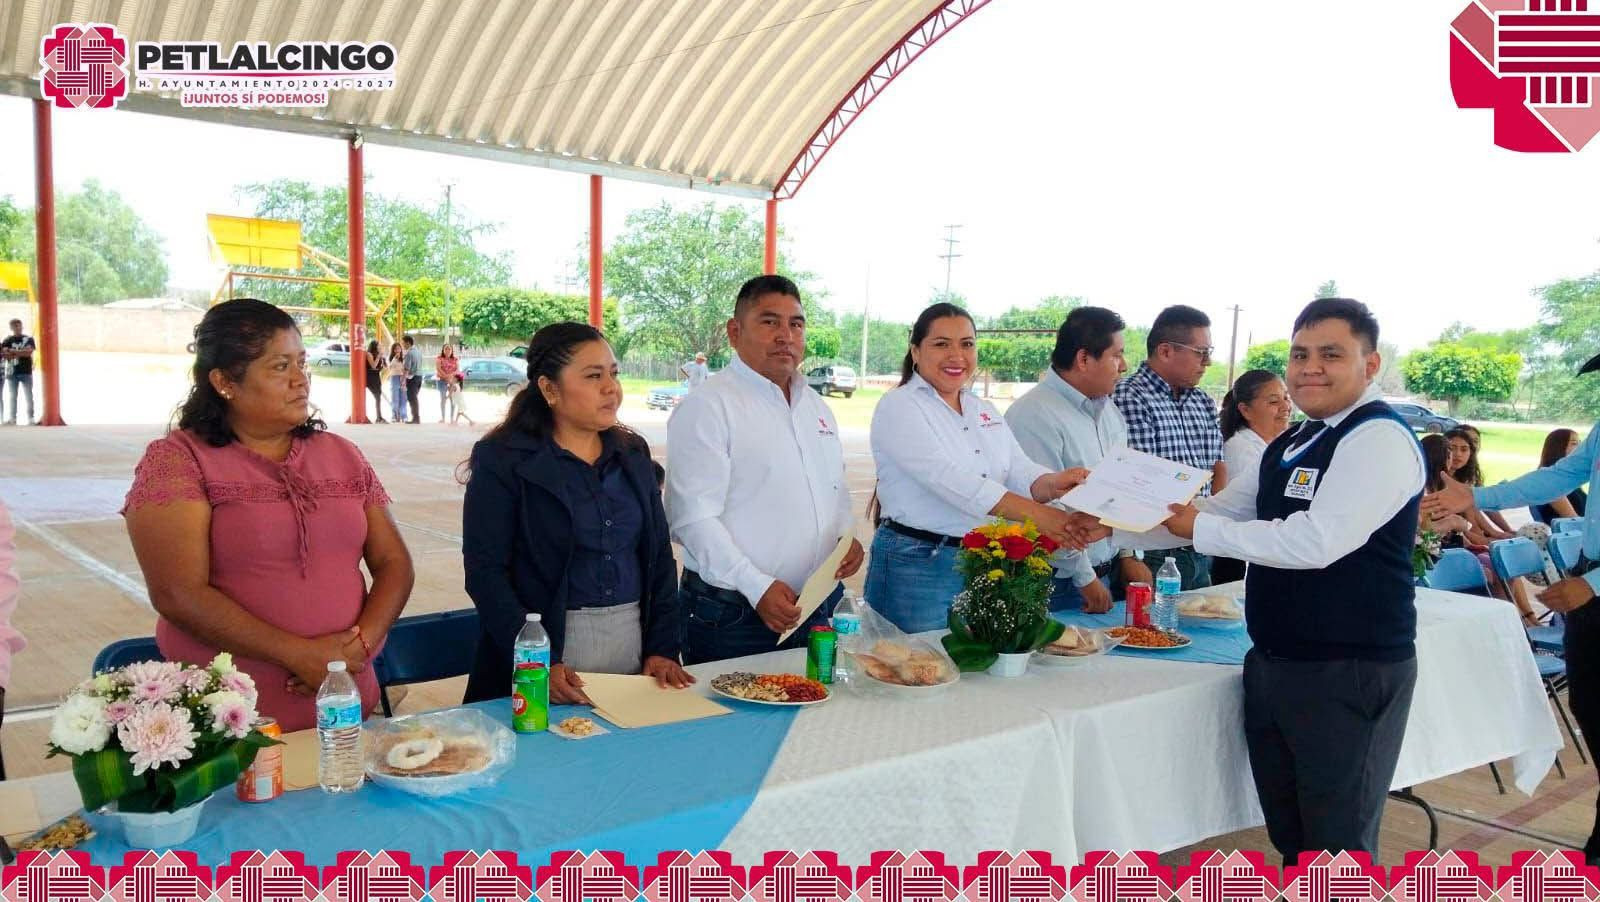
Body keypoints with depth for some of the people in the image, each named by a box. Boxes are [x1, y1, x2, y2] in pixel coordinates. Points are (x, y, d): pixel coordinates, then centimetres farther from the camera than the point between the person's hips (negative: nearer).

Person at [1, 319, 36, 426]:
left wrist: (13, 351, -10)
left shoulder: (29, 339, 4)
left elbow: (29, 352, -10)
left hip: (26, 372, -2)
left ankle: (31, 418, -1)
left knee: (29, 396, -2)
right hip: (12, 372, 2)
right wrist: (21, 352, -16)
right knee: (12, 397, 3)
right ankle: (12, 418, 5)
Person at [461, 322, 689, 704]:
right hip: (552, 645, -5)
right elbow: (485, 571, -12)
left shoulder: (632, 453, 8)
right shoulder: (503, 460, -7)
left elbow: (660, 556, 10)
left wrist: (663, 648, 0)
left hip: (633, 640, 5)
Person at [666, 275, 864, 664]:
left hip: (820, 607, 7)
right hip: (734, 614, -7)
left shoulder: (817, 406, 14)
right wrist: (758, 588, -22)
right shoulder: (707, 406, -10)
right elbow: (693, 518, -17)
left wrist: (846, 537, 3)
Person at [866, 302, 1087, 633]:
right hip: (918, 566, -6)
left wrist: (1052, 484, -22)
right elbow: (948, 478, -22)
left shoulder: (986, 412, 14)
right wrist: (1037, 515, -30)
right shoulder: (898, 407, -9)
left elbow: (1021, 472, 4)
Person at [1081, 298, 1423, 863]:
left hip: (1350, 673, -9)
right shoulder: (1292, 446, 13)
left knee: (1340, 845, 3)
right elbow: (1220, 510, 14)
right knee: (1290, 837, 19)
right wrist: (1113, 527, 3)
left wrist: (1200, 530, -21)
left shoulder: (1379, 438, -15)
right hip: (1274, 664, 9)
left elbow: (1319, 541, -27)